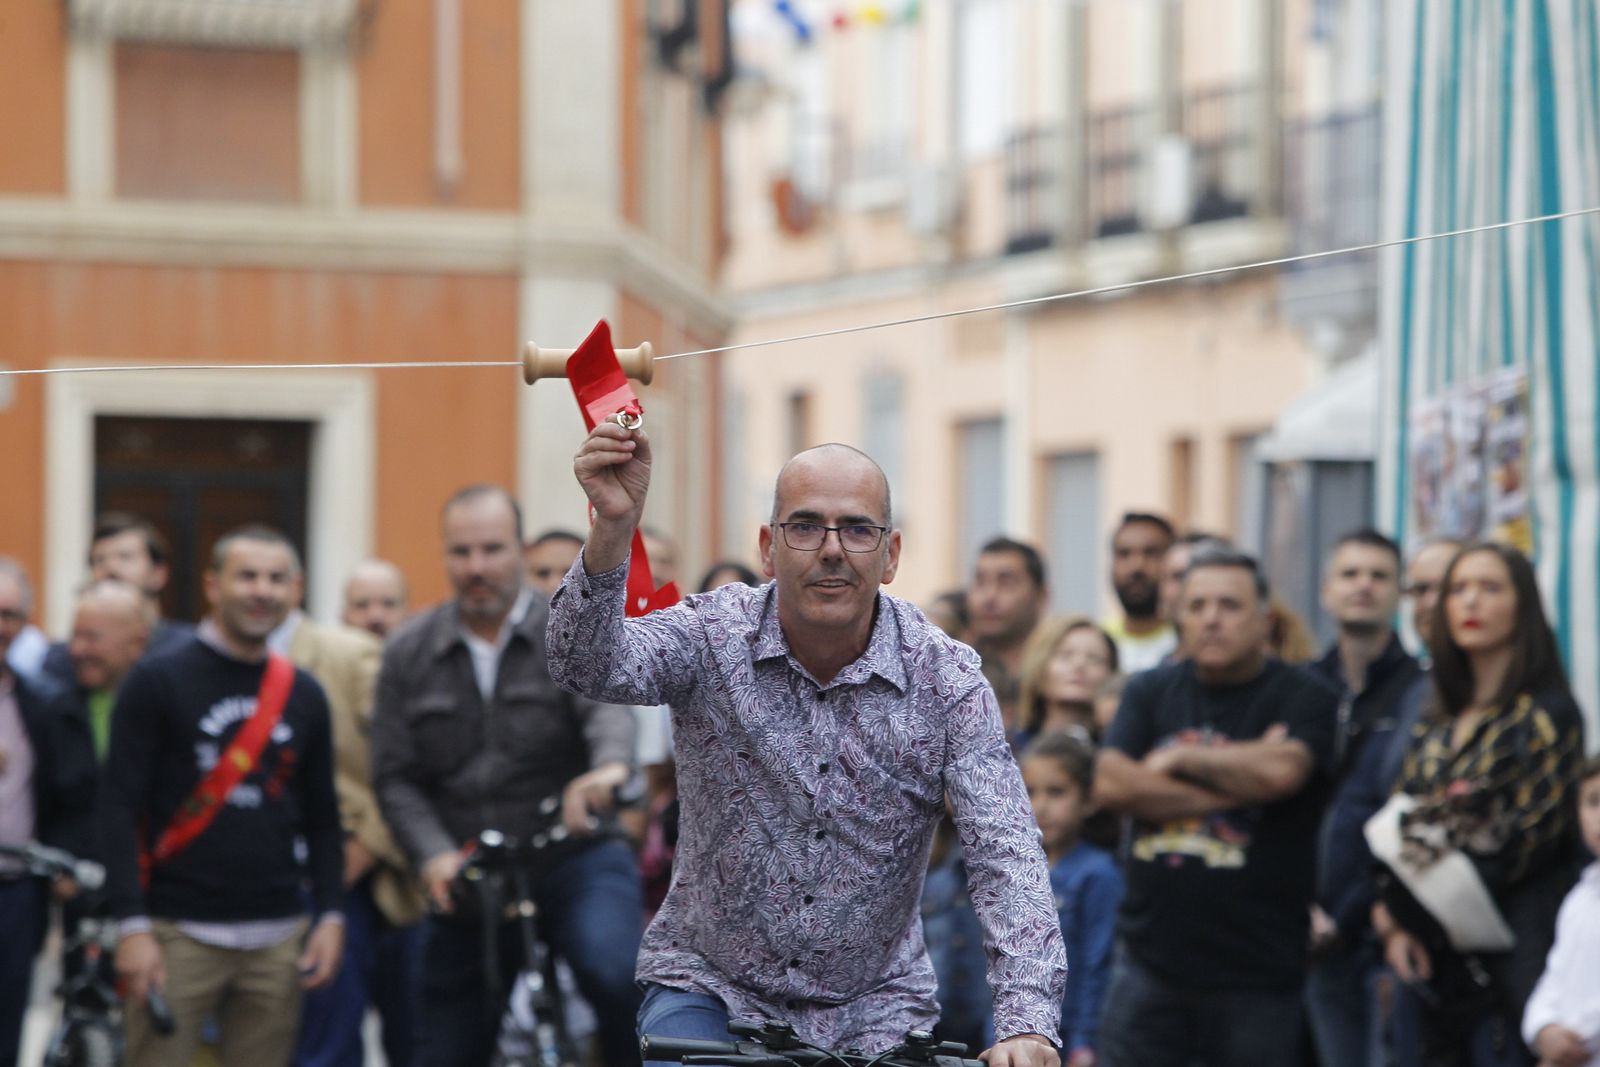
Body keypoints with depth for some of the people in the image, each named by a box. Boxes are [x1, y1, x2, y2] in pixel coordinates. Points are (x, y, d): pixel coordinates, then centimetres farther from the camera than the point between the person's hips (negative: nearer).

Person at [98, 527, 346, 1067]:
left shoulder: (304, 695, 12)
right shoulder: (158, 681, -1)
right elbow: (119, 807, -5)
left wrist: (330, 915, 4)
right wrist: (132, 925, -13)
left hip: (277, 937, 4)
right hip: (177, 935, -4)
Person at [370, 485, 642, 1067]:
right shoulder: (409, 652, 6)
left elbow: (610, 706, -24)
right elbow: (395, 778, 3)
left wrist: (609, 766, -47)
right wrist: (434, 855, -16)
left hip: (575, 857, -3)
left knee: (615, 972, -33)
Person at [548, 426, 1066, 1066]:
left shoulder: (947, 681, -8)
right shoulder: (713, 635, -8)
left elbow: (1004, 854, -16)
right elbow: (591, 669, -27)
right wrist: (612, 531, -46)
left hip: (874, 1006, 1)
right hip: (710, 983, -1)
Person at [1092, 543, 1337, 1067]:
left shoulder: (1304, 699, -1)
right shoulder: (1151, 693, 11)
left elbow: (1280, 770, -21)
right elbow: (1111, 784, -4)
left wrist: (1179, 758, -6)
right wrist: (1233, 783, -9)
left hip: (1257, 976, -3)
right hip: (1151, 960, 3)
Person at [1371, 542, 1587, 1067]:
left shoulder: (1547, 715, -4)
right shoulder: (1436, 722, 16)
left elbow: (1525, 842, -10)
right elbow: (1397, 825, 14)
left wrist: (1411, 913, -6)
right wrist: (1395, 919, -4)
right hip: (1437, 960, 6)